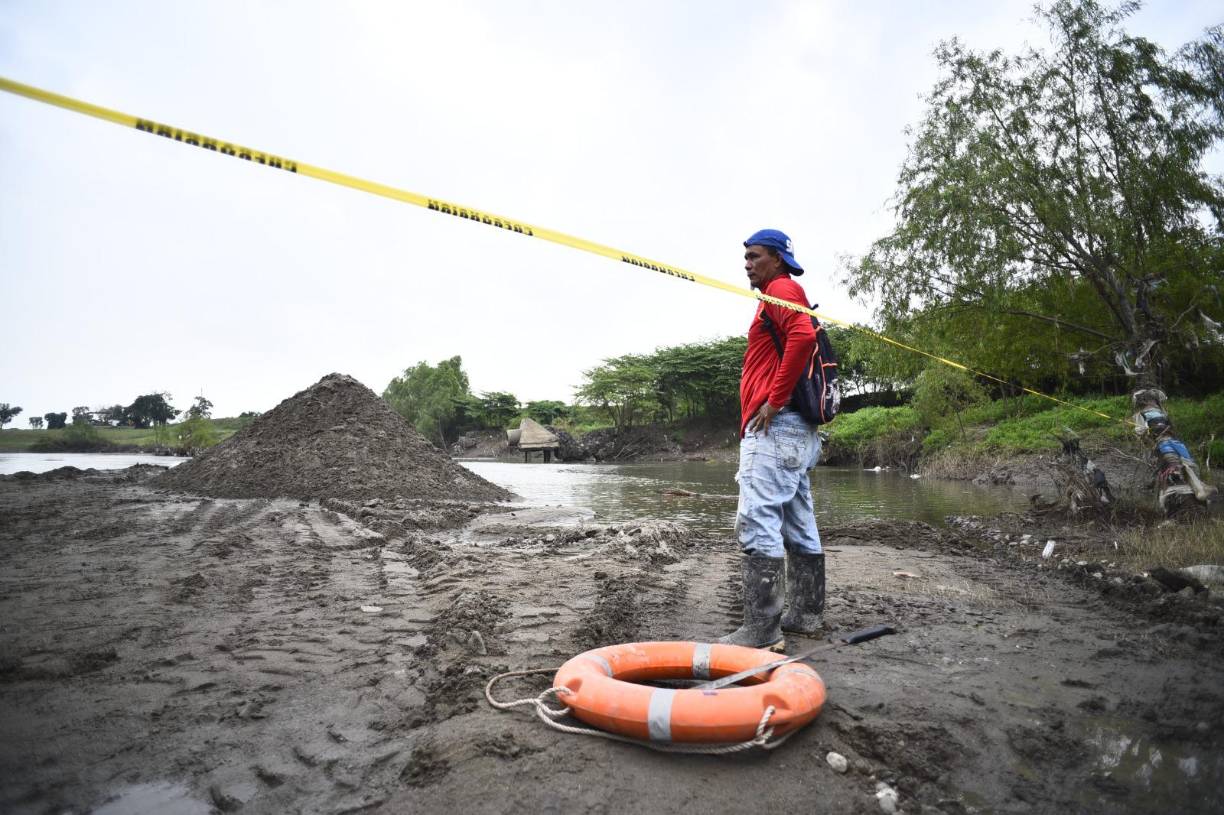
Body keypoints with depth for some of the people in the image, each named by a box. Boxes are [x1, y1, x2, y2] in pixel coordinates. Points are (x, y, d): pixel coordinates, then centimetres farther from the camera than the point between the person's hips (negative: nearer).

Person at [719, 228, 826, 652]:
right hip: (797, 430, 11)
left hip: (775, 426, -11)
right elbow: (806, 339, 29)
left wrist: (775, 399, -21)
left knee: (757, 524, -13)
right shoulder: (788, 294, 26)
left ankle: (762, 629, -12)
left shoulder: (781, 290, -4)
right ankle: (806, 614, 22)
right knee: (799, 525, 13)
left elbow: (803, 335, -24)